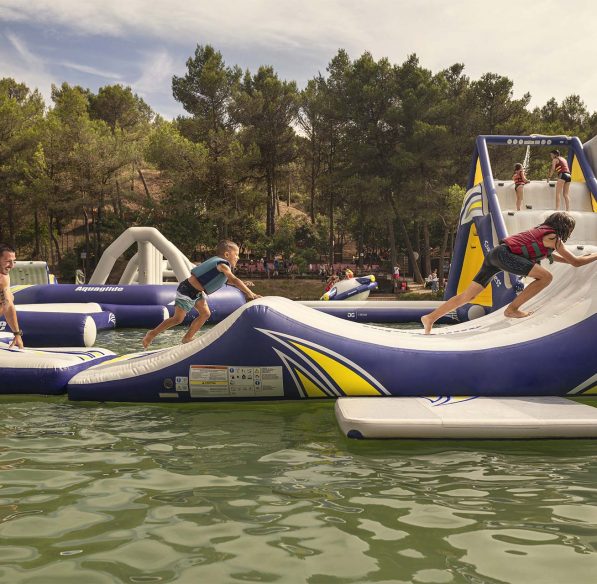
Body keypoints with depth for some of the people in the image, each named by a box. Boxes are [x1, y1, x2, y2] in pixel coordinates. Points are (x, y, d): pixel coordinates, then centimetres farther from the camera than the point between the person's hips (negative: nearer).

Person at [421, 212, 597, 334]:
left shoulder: (541, 230, 27)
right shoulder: (553, 236, 3)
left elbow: (552, 255, 44)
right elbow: (576, 262, 5)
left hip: (494, 254, 9)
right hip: (505, 254, -9)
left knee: (467, 296, 7)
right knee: (546, 277, -8)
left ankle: (430, 317, 4)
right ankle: (512, 309, -8)